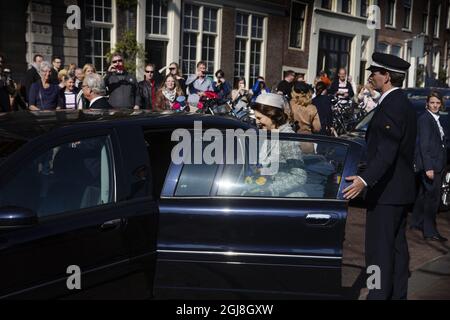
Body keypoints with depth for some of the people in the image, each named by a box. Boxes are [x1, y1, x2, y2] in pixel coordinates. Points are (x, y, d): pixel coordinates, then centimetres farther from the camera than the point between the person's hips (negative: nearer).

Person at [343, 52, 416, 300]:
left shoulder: (391, 105, -18)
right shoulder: (402, 102, 13)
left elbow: (386, 152, -29)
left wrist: (364, 180, -39)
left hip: (386, 189, -11)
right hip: (401, 187, 11)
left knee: (379, 250, -5)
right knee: (397, 245, 17)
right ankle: (397, 293, 28)